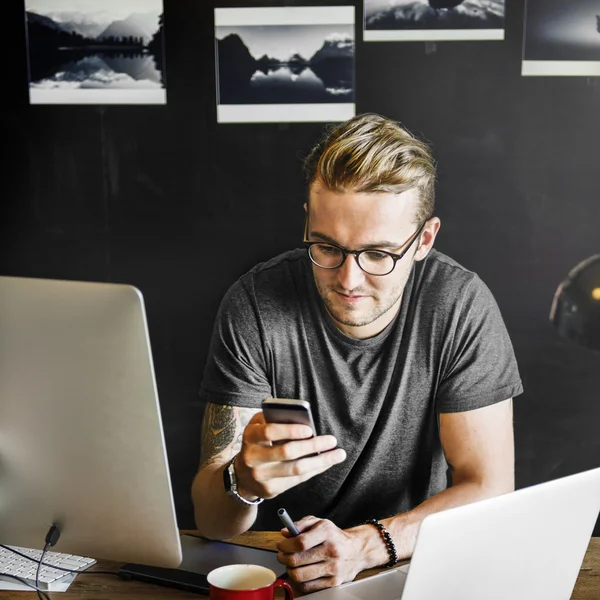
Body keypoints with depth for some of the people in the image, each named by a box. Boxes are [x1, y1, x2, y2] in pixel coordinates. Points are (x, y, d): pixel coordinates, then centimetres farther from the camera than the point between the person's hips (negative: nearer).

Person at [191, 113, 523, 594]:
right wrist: (244, 482, -34)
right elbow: (212, 521, -12)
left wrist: (363, 545, -24)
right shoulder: (255, 307, -13)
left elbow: (489, 490, -10)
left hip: (413, 563, 1)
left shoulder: (462, 307, -12)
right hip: (277, 567, 0)